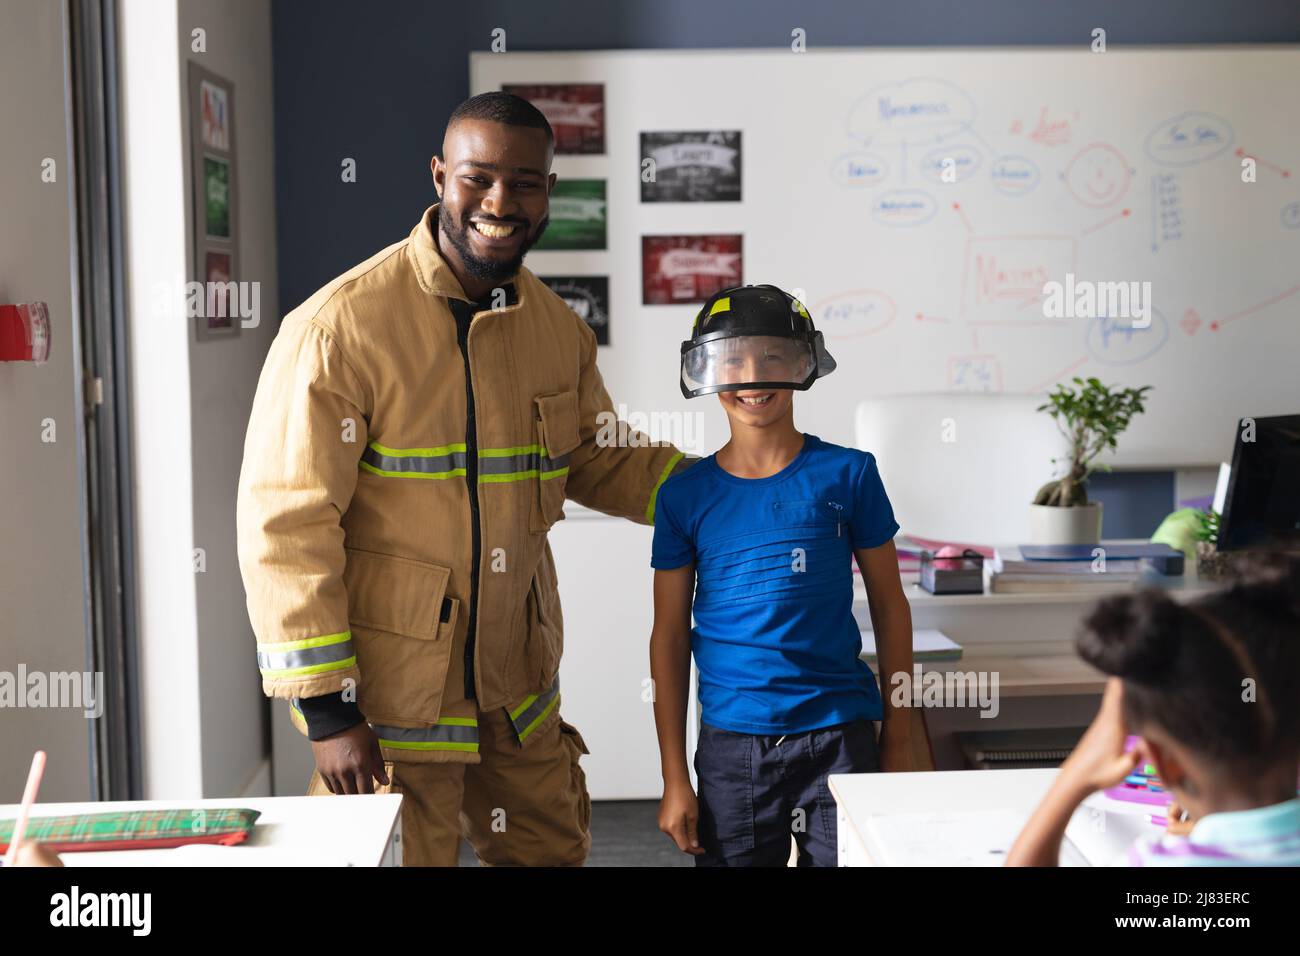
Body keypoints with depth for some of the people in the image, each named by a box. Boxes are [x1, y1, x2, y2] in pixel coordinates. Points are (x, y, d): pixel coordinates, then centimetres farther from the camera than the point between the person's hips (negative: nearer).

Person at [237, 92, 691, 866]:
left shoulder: (559, 329, 5)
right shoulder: (341, 327, -16)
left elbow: (601, 460, 19)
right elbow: (286, 526, -16)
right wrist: (326, 707, -16)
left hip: (521, 694, 6)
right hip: (391, 705, -6)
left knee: (554, 852, 18)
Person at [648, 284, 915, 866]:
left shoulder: (846, 474, -1)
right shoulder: (686, 495, 1)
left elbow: (890, 607, 6)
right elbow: (669, 638, 4)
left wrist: (898, 739, 4)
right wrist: (674, 778, 2)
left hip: (840, 737, -1)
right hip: (731, 746, 1)